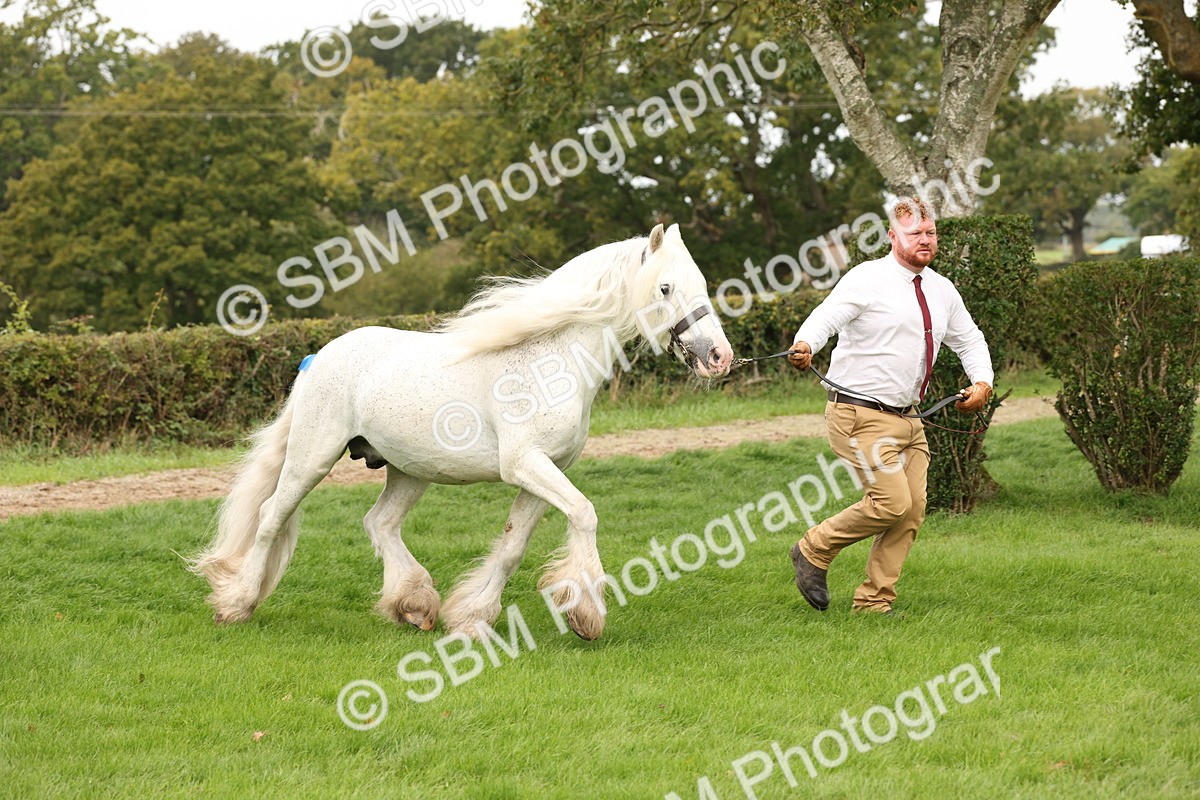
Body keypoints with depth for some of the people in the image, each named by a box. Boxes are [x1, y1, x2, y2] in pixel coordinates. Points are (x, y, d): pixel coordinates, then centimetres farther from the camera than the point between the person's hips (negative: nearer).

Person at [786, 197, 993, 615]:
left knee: (913, 510, 2)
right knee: (892, 502, -16)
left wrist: (983, 383, 8)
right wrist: (804, 346, -45)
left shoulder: (941, 290, 12)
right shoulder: (867, 279, -10)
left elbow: (969, 340, 25)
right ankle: (813, 552, 5)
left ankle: (874, 603, 11)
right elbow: (825, 317, -23)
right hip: (861, 417, -8)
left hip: (907, 418, 8)